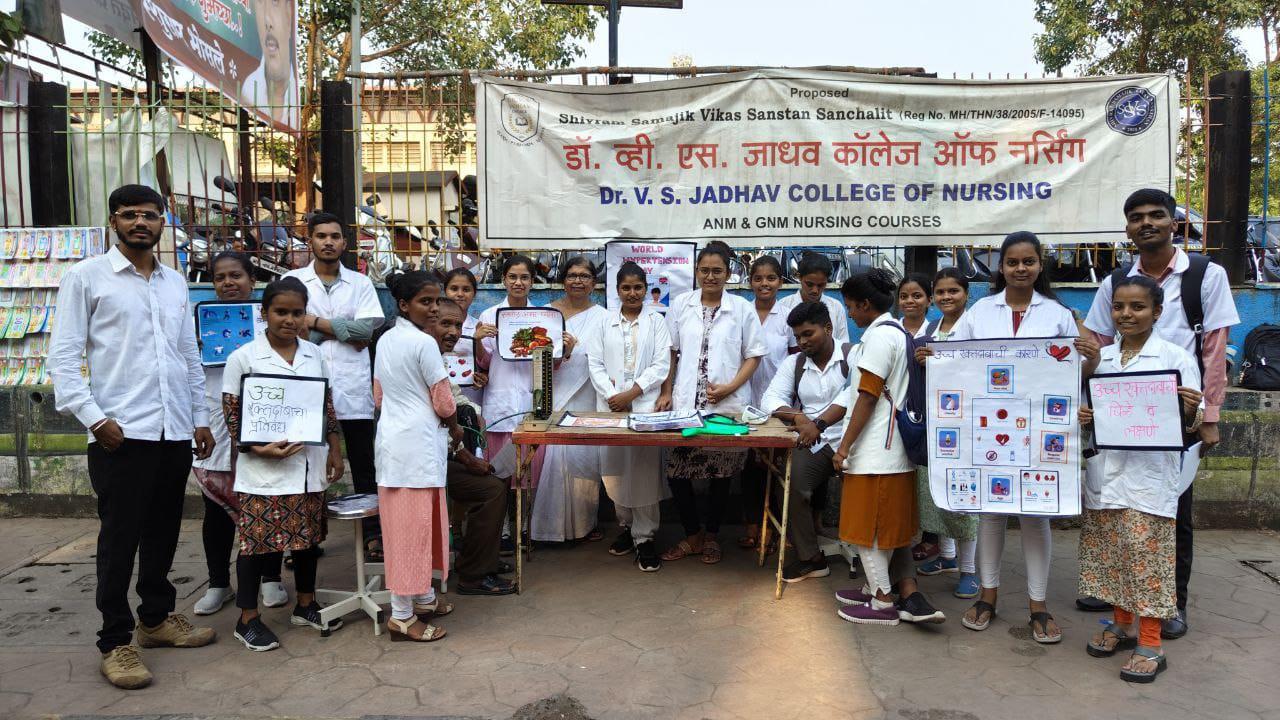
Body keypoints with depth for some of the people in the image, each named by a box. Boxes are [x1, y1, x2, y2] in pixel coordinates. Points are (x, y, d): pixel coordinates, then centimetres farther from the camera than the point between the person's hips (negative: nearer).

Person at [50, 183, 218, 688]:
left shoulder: (176, 283, 15)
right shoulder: (86, 277, 0)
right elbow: (63, 357, -5)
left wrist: (200, 417, 14)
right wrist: (94, 418, -14)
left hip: (175, 433, 5)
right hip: (120, 435, -5)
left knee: (163, 532, 15)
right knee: (119, 539, 2)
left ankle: (157, 617, 31)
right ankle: (116, 642, 14)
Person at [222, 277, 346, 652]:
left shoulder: (315, 354, 8)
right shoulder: (243, 358, -5)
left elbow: (328, 407, 13)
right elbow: (232, 415, -6)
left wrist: (335, 451, 8)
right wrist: (259, 448, -18)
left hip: (309, 463, 5)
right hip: (264, 468, -4)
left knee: (308, 536, 14)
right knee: (258, 540, 1)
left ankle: (305, 604, 31)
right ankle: (248, 620, 16)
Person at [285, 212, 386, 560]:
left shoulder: (360, 284, 8)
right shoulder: (293, 281, 6)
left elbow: (366, 329, -6)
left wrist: (315, 322, -6)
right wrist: (344, 330, -8)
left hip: (353, 390, 0)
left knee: (364, 466, 4)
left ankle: (373, 534, 13)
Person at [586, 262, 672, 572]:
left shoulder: (656, 322, 6)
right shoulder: (604, 322, 11)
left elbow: (661, 365, -2)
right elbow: (595, 364, 5)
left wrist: (631, 394, -11)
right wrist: (612, 396, -9)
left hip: (646, 405, -2)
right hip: (610, 406, 2)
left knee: (644, 469, -7)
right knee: (615, 467, 4)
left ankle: (644, 537, 0)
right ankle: (625, 525, 22)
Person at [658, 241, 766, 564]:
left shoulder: (742, 308, 2)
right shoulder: (681, 304, 6)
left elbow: (753, 355, 3)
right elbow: (670, 351, 10)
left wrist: (730, 387, -10)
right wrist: (666, 392, 3)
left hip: (727, 406, -1)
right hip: (686, 404, 1)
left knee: (722, 475, 6)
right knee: (676, 472, -1)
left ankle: (711, 535, 26)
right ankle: (692, 535, 19)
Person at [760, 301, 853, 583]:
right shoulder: (794, 364, 15)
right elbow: (771, 400, 4)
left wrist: (819, 424, -26)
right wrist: (797, 417, -16)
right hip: (814, 444, 4)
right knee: (788, 480, -23)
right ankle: (810, 558, -9)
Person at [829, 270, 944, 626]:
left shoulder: (879, 334, -14)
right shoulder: (897, 330, 16)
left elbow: (868, 396, -18)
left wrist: (845, 446, -15)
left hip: (874, 450, -10)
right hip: (893, 448, 10)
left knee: (867, 526, 1)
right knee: (890, 525, 14)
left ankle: (883, 602, 10)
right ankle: (909, 595, 17)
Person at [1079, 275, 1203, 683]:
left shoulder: (1176, 358, -5)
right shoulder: (1099, 358, 7)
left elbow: (1190, 426, -5)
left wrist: (1190, 411, -27)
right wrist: (1082, 417, -6)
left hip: (1149, 477, -4)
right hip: (1104, 474, 5)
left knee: (1146, 558, -1)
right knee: (1111, 555, 13)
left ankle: (1150, 645, 11)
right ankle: (1122, 624, 30)